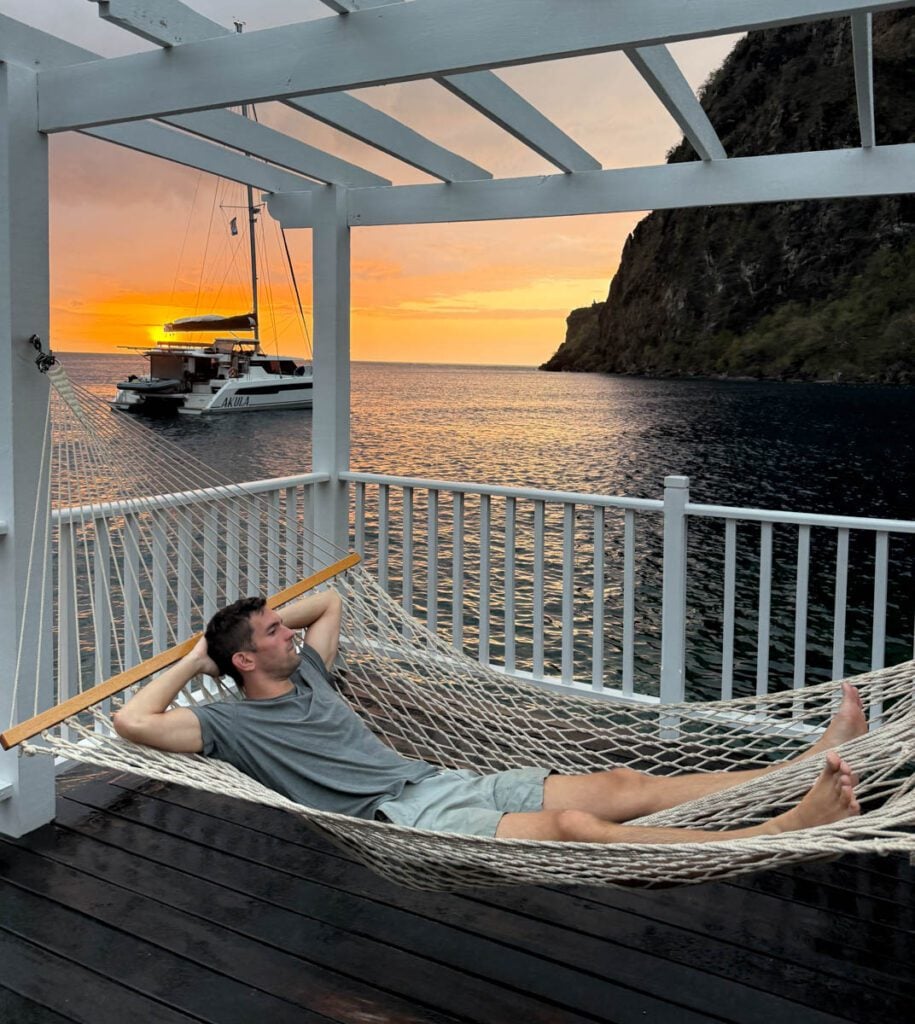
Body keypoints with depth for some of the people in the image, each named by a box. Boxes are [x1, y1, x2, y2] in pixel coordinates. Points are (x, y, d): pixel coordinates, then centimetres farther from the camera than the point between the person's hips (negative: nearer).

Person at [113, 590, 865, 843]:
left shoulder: (305, 676, 22)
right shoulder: (233, 722, 2)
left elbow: (330, 602, 38)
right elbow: (133, 722, -11)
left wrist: (261, 622, 25)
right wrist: (193, 661, 2)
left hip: (447, 782, 8)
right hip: (403, 817, -8)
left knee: (621, 786, -5)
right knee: (575, 825, -28)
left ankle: (810, 761, -9)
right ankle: (784, 831, -34)